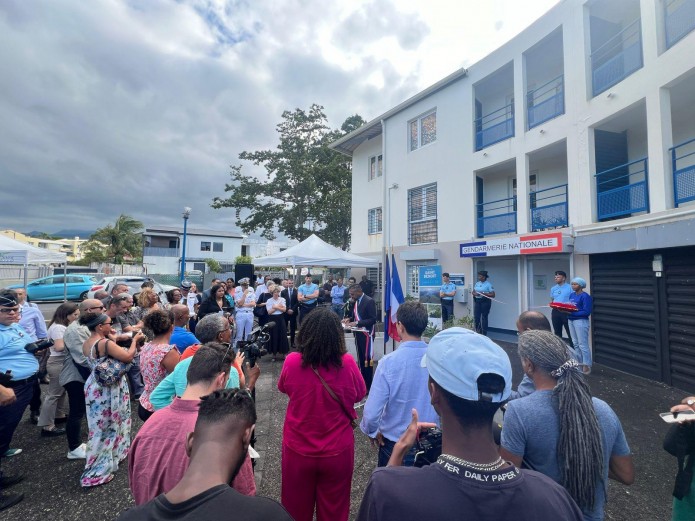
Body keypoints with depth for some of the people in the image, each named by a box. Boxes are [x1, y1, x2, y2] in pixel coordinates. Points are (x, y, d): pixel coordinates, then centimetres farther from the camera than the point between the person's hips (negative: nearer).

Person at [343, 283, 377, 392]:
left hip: (366, 334, -7)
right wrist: (349, 318, 0)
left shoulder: (369, 301, -15)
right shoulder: (355, 302, 9)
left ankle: (368, 386, 10)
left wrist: (357, 323, -23)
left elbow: (373, 319, -19)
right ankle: (362, 383, 24)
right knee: (361, 359, 13)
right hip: (358, 334, 8)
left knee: (367, 360, 0)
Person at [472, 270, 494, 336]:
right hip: (477, 301, 5)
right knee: (476, 317, 4)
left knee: (484, 317, 2)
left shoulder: (488, 284, -7)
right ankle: (477, 331, 21)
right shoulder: (477, 283, 11)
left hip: (485, 301, -5)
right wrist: (474, 294, -8)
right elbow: (473, 292, 16)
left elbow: (493, 295, -11)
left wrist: (484, 293, -20)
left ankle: (484, 333, 12)